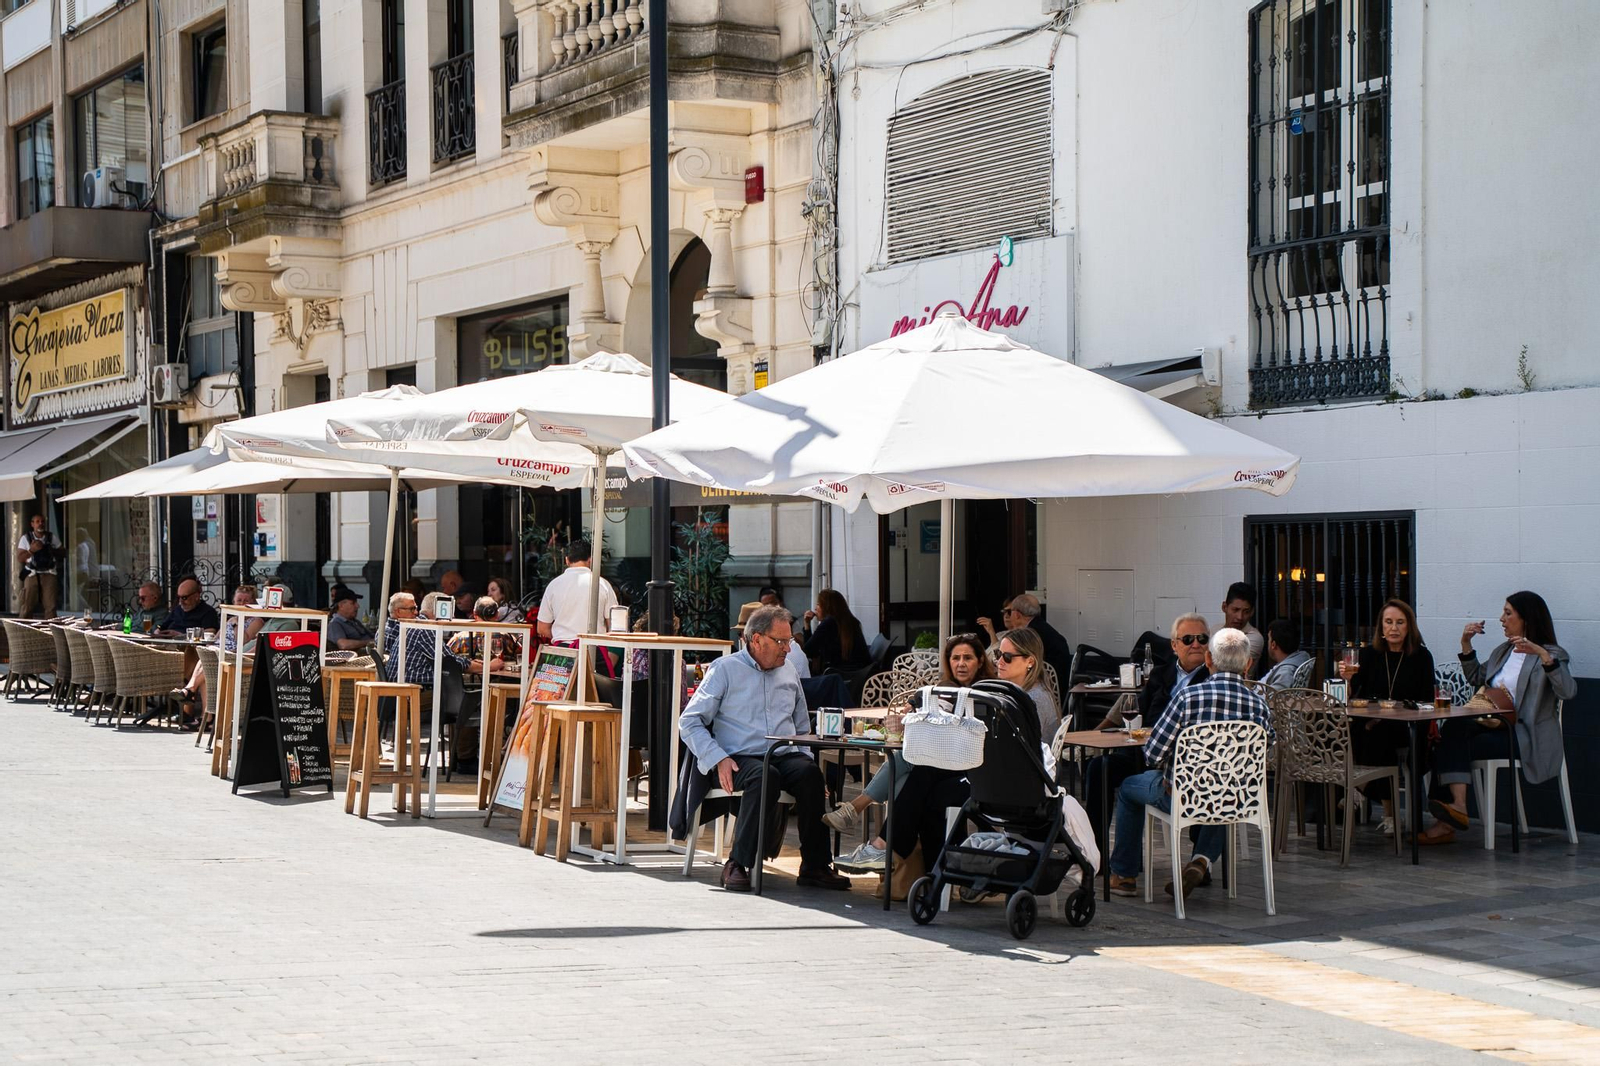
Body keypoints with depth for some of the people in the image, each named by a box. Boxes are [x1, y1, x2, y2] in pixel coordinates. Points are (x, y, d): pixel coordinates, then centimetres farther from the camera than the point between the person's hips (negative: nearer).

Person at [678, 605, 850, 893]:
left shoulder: (788, 675, 23)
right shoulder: (725, 670, 7)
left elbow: (802, 728, 31)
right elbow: (689, 723, 1)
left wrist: (804, 756, 8)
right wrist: (719, 759, -12)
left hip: (785, 757, 4)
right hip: (740, 758, -4)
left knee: (810, 773, -30)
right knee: (765, 778, -37)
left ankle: (815, 866, -27)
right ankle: (737, 865, -28)